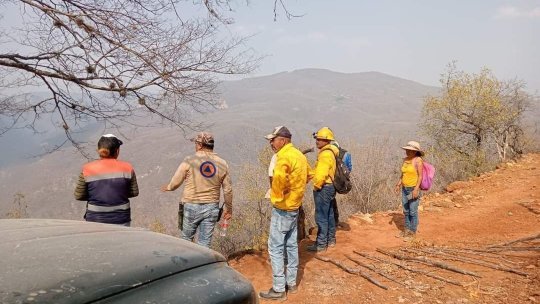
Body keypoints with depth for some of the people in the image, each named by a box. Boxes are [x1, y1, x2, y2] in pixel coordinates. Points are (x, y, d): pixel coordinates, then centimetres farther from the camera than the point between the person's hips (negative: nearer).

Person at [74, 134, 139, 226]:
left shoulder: (87, 169, -8)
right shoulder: (127, 168, -6)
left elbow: (78, 196, -2)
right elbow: (134, 192, 2)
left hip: (95, 220, 0)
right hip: (121, 220, 1)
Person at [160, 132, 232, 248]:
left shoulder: (190, 160, -8)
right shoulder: (222, 164, 1)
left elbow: (175, 183, -2)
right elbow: (228, 190, 4)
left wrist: (167, 187, 21)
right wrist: (228, 208, 16)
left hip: (191, 206, -2)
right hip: (211, 208, 3)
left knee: (186, 238, 16)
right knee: (205, 243, 8)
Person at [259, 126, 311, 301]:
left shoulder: (285, 156, -21)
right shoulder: (299, 155, 9)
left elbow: (279, 177, -40)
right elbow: (308, 174, 24)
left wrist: (277, 196, -24)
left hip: (282, 208, -9)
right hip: (294, 206, 10)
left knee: (276, 248, -2)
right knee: (292, 246, 16)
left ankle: (279, 289, 4)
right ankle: (291, 283, 26)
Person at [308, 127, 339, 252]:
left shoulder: (325, 154, -20)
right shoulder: (330, 152, 13)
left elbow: (322, 174, -26)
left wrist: (316, 186, -13)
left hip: (323, 188, -11)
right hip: (329, 187, 11)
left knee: (321, 217, -3)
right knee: (329, 215, 18)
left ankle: (321, 244, 4)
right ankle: (331, 240, 29)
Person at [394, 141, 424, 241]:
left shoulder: (418, 160, -15)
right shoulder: (405, 159, 6)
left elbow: (420, 176, -16)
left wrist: (416, 189, -21)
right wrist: (398, 184, 8)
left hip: (414, 189, -7)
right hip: (405, 189, 7)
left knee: (413, 211, 0)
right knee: (406, 211, 13)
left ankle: (413, 232, 11)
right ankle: (407, 229, 24)